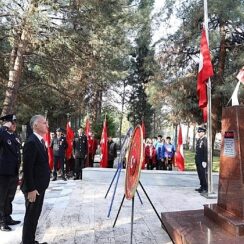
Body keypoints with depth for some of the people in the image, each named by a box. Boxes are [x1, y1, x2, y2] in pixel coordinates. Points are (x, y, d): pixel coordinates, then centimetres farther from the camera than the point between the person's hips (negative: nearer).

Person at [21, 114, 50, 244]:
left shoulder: (40, 141, 10)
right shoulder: (31, 142, -20)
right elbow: (27, 168, -23)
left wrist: (38, 186, 17)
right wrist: (31, 189, -22)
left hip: (40, 186, 9)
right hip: (33, 187, -9)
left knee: (35, 215, 18)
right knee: (31, 216, 3)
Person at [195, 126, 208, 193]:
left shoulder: (205, 140, -13)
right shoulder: (198, 140, 16)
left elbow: (206, 151, -18)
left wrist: (204, 161, -21)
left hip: (202, 161, -9)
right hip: (198, 160, 9)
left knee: (203, 174, -4)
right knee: (200, 174, 13)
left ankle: (205, 188, 4)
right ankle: (202, 187, 21)